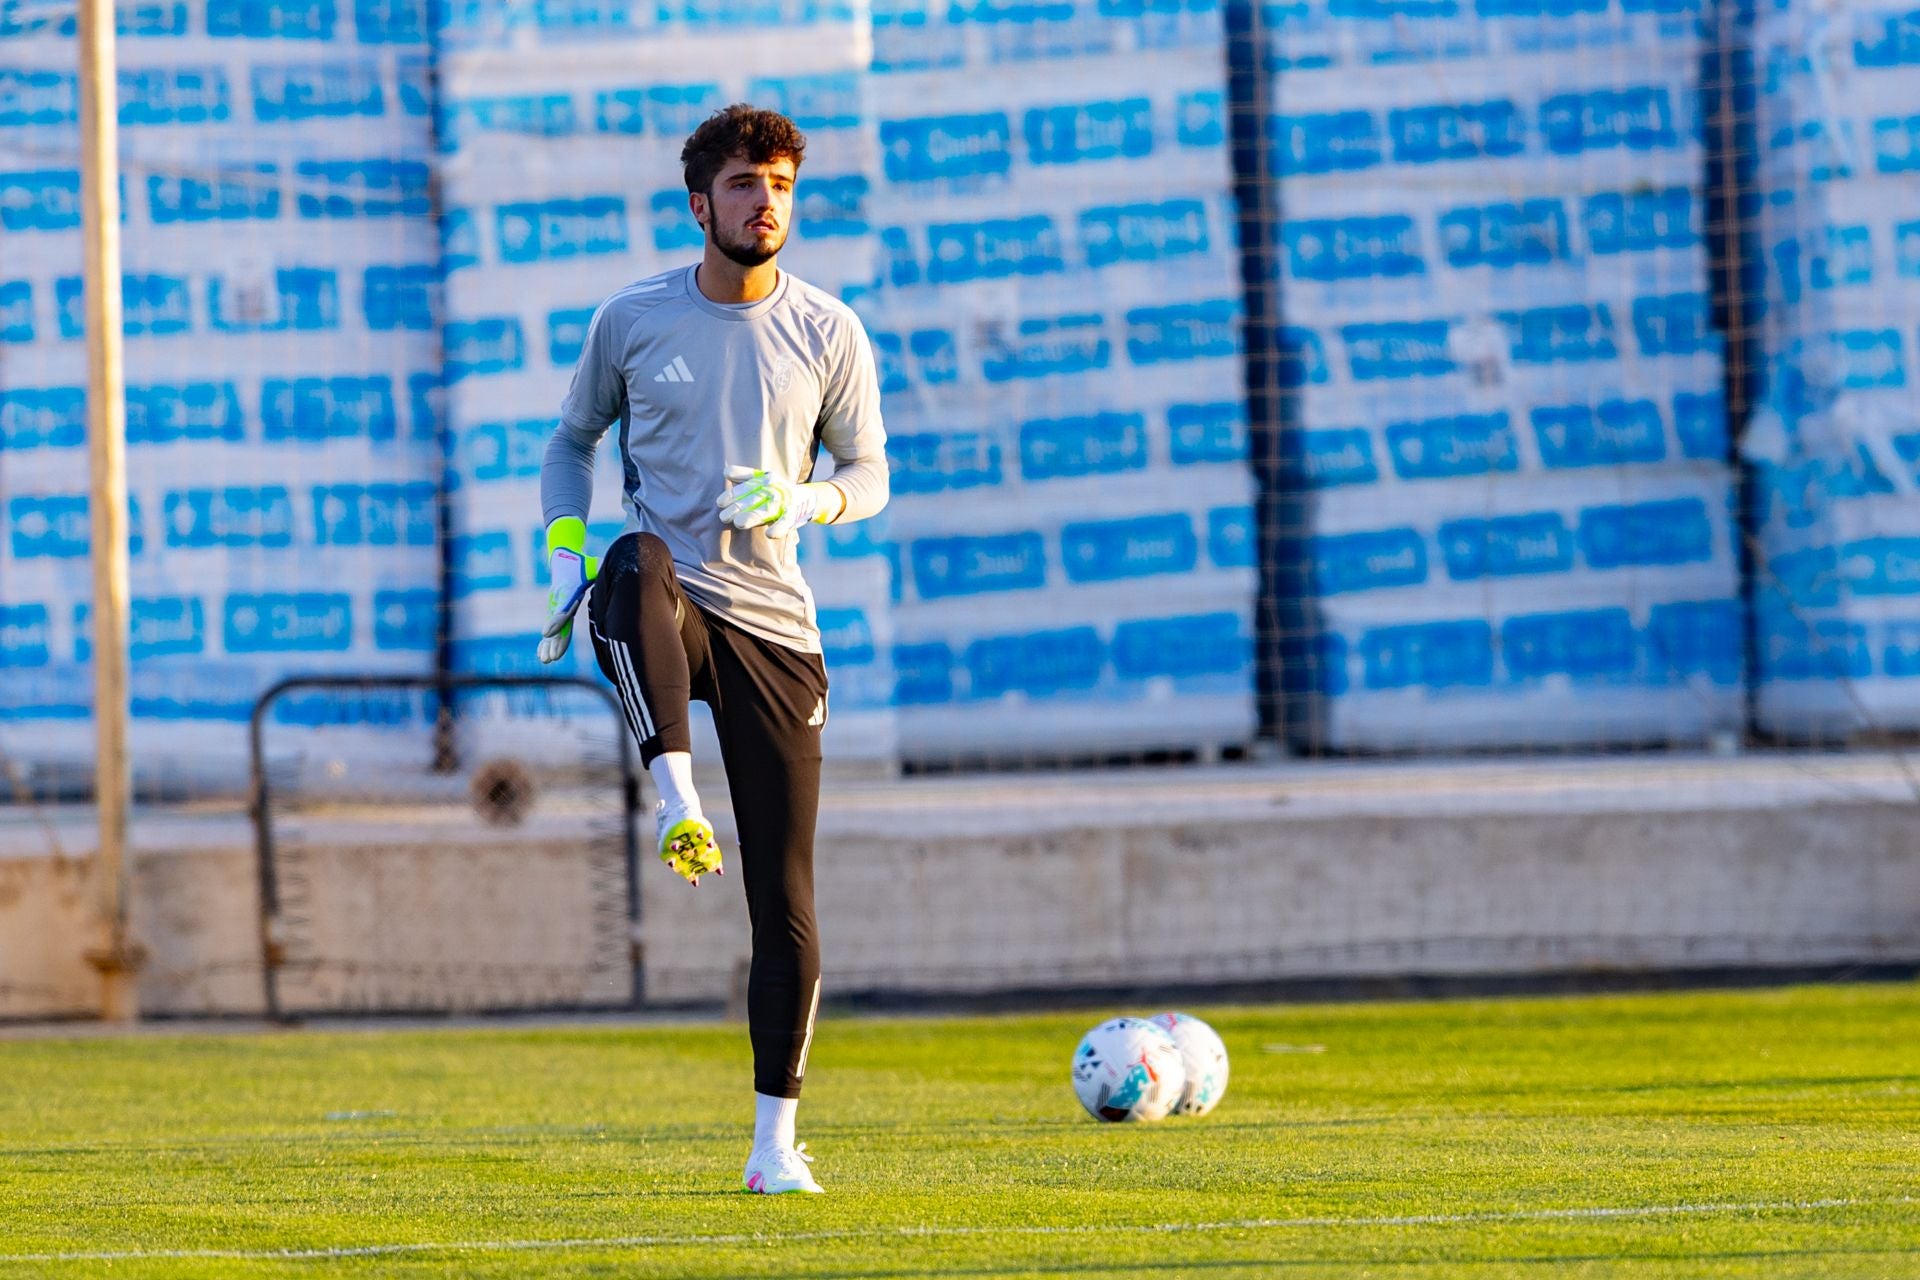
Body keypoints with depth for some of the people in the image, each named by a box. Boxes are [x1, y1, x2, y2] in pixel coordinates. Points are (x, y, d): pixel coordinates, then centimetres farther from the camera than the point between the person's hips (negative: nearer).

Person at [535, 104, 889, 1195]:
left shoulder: (827, 331, 5)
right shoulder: (632, 320, 4)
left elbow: (870, 475, 11)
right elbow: (573, 439, 18)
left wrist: (800, 500, -12)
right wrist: (567, 554, 1)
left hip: (773, 624, 1)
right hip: (664, 615, -1)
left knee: (788, 903, -3)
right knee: (642, 562, -41)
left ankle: (776, 1139, 6)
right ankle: (679, 807, -47)